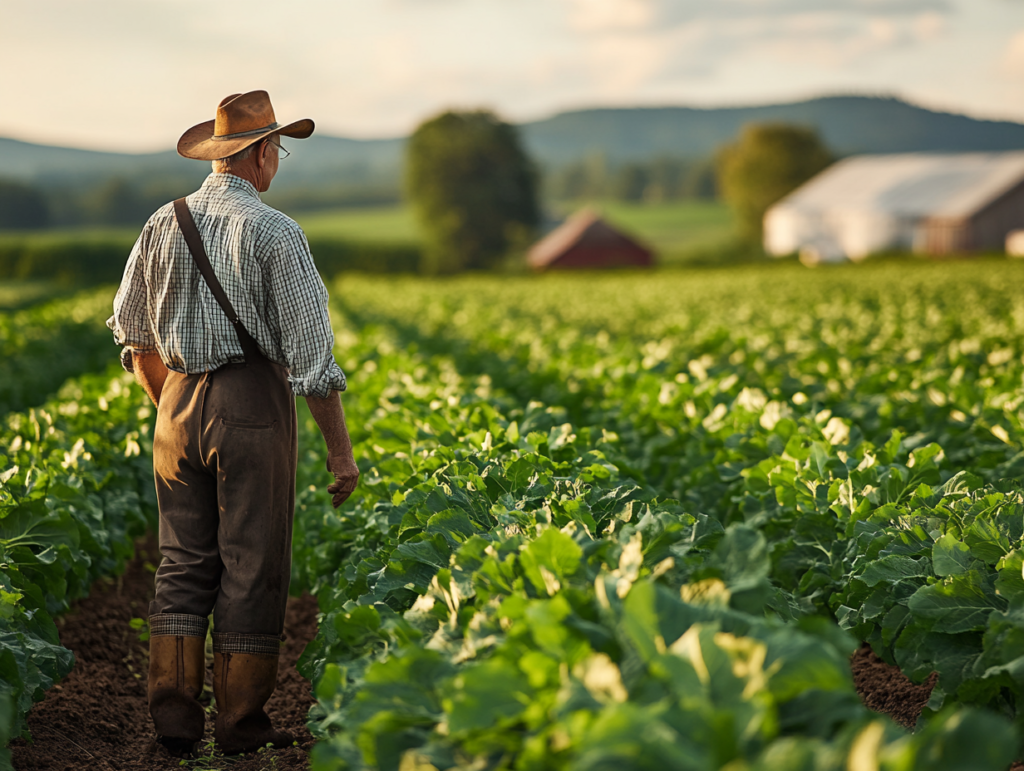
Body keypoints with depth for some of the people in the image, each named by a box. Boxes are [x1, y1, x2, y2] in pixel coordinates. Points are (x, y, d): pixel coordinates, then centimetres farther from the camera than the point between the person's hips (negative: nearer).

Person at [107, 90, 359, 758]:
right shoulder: (274, 233, -11)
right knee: (251, 567, 3)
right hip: (253, 402, -5)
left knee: (184, 563, 12)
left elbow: (135, 336, 16)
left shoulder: (164, 225, 7)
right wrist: (341, 449, -8)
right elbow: (310, 350, -12)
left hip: (180, 403, 5)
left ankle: (174, 719, 11)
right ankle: (243, 727, 11)